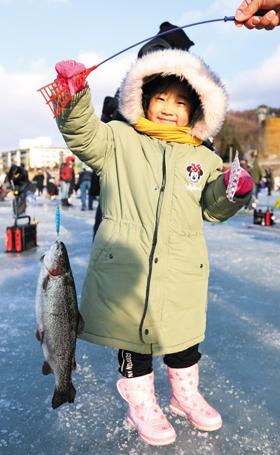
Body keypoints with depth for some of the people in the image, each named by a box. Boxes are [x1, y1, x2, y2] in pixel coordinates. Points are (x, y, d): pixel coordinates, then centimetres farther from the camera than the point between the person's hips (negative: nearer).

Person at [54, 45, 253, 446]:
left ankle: (186, 394, 45)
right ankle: (141, 404, 36)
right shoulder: (119, 140, 4)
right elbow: (83, 134, -12)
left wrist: (234, 193, -6)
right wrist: (75, 97, -29)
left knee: (184, 337, 18)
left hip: (182, 271, 3)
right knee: (132, 335, 11)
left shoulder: (204, 159, 12)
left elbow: (213, 210, 13)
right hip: (124, 265, -2)